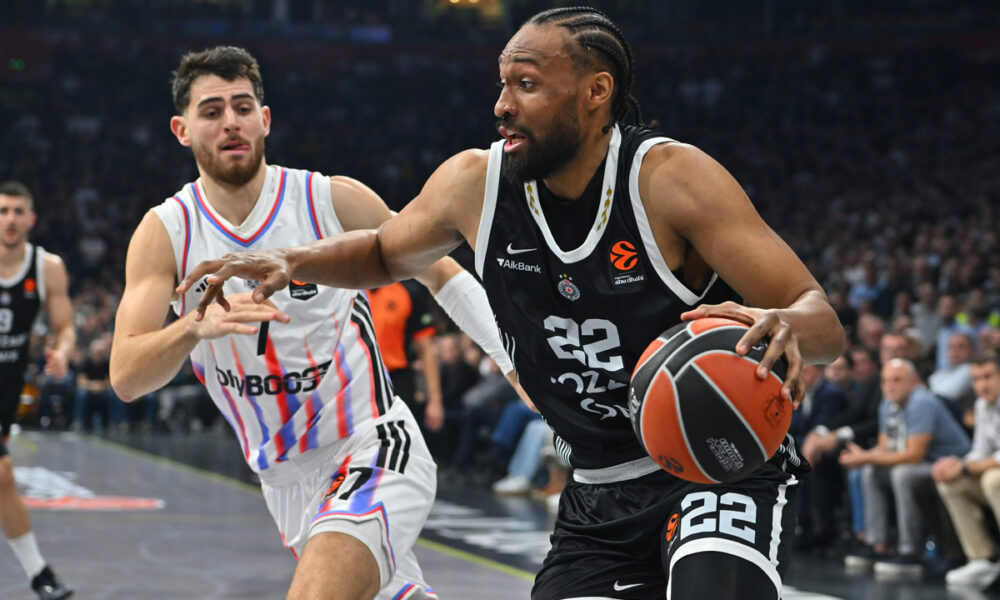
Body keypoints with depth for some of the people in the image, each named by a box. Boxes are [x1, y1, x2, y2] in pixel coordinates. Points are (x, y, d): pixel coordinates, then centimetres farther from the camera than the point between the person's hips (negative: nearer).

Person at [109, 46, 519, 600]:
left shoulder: (335, 201, -10)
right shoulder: (165, 232, -6)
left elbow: (439, 273, 6)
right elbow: (125, 378, -16)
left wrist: (518, 362, -3)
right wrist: (197, 325, -36)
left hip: (374, 449, -4)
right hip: (285, 480, 4)